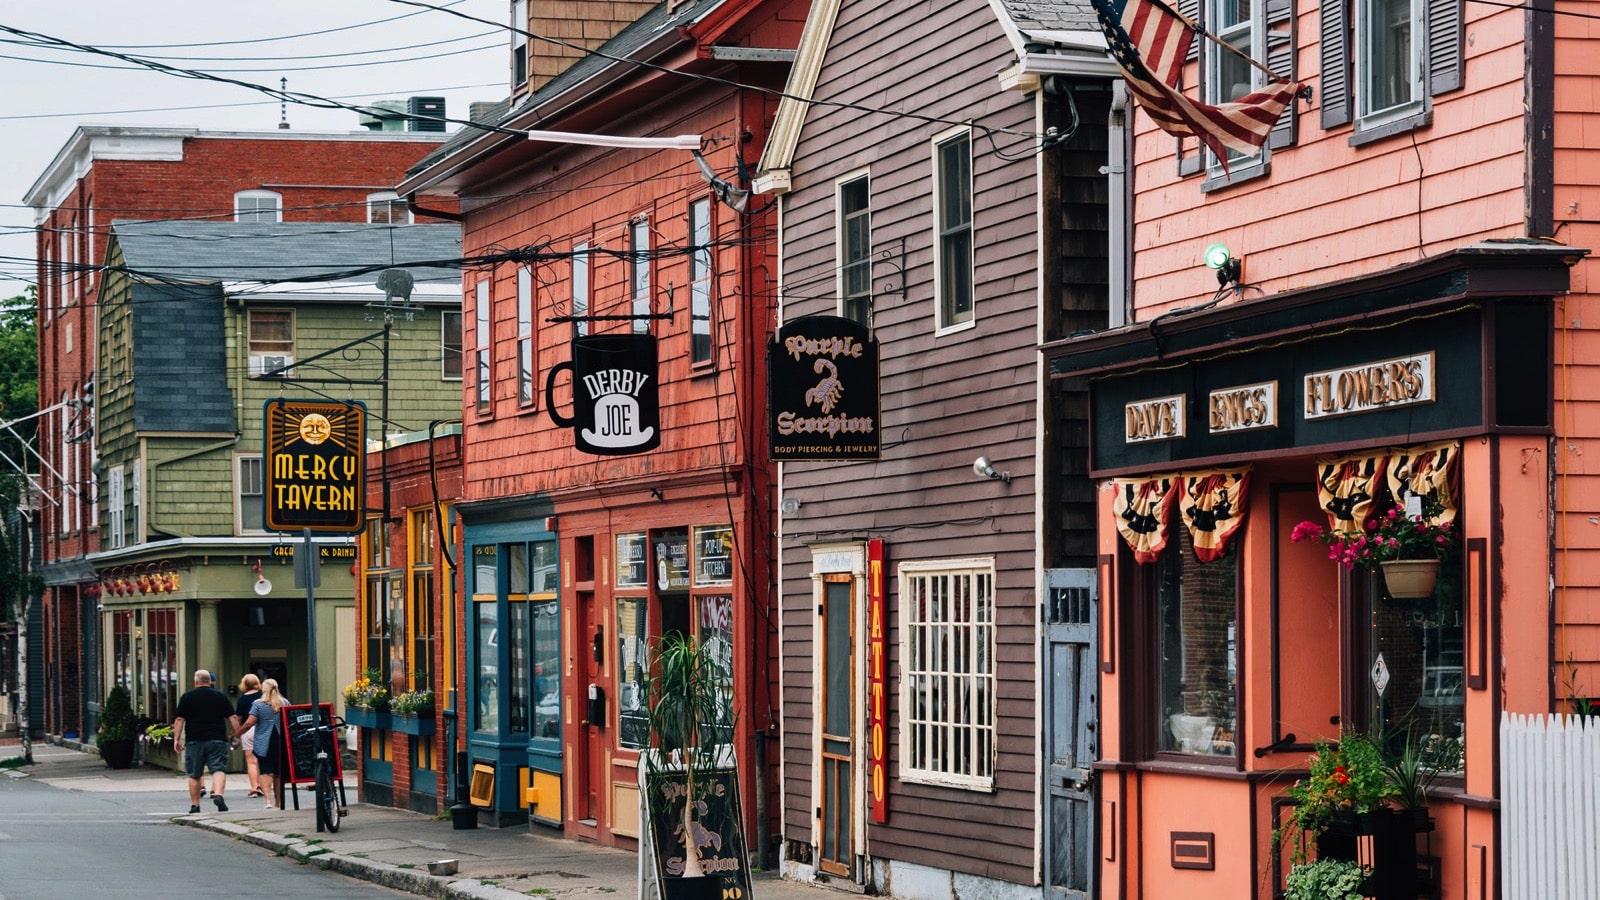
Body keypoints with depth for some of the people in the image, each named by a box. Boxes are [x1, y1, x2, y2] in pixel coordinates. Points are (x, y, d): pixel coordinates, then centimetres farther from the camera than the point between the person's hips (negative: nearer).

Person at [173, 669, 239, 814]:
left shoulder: (187, 696, 4)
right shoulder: (221, 696, 8)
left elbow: (179, 720, -1)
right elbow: (233, 718, 5)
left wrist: (176, 739, 3)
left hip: (194, 741, 0)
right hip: (217, 739, 0)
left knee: (194, 775, 9)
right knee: (219, 769, -5)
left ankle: (194, 805, 12)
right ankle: (218, 794, -29)